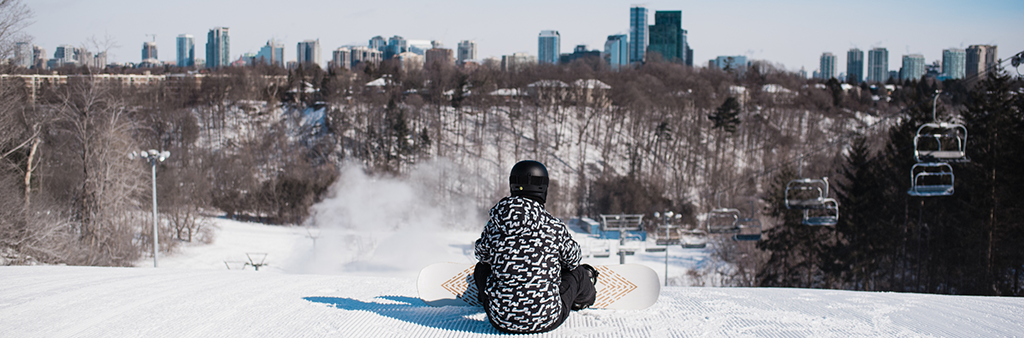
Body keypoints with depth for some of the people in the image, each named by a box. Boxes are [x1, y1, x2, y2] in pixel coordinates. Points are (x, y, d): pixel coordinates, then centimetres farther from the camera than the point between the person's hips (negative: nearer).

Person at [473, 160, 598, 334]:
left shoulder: (493, 227, -9)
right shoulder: (555, 228, -14)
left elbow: (482, 255, 12)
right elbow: (572, 260, 5)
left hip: (500, 320, 2)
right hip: (546, 320, -2)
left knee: (482, 267, 29)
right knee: (577, 272, 25)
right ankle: (586, 295, 60)